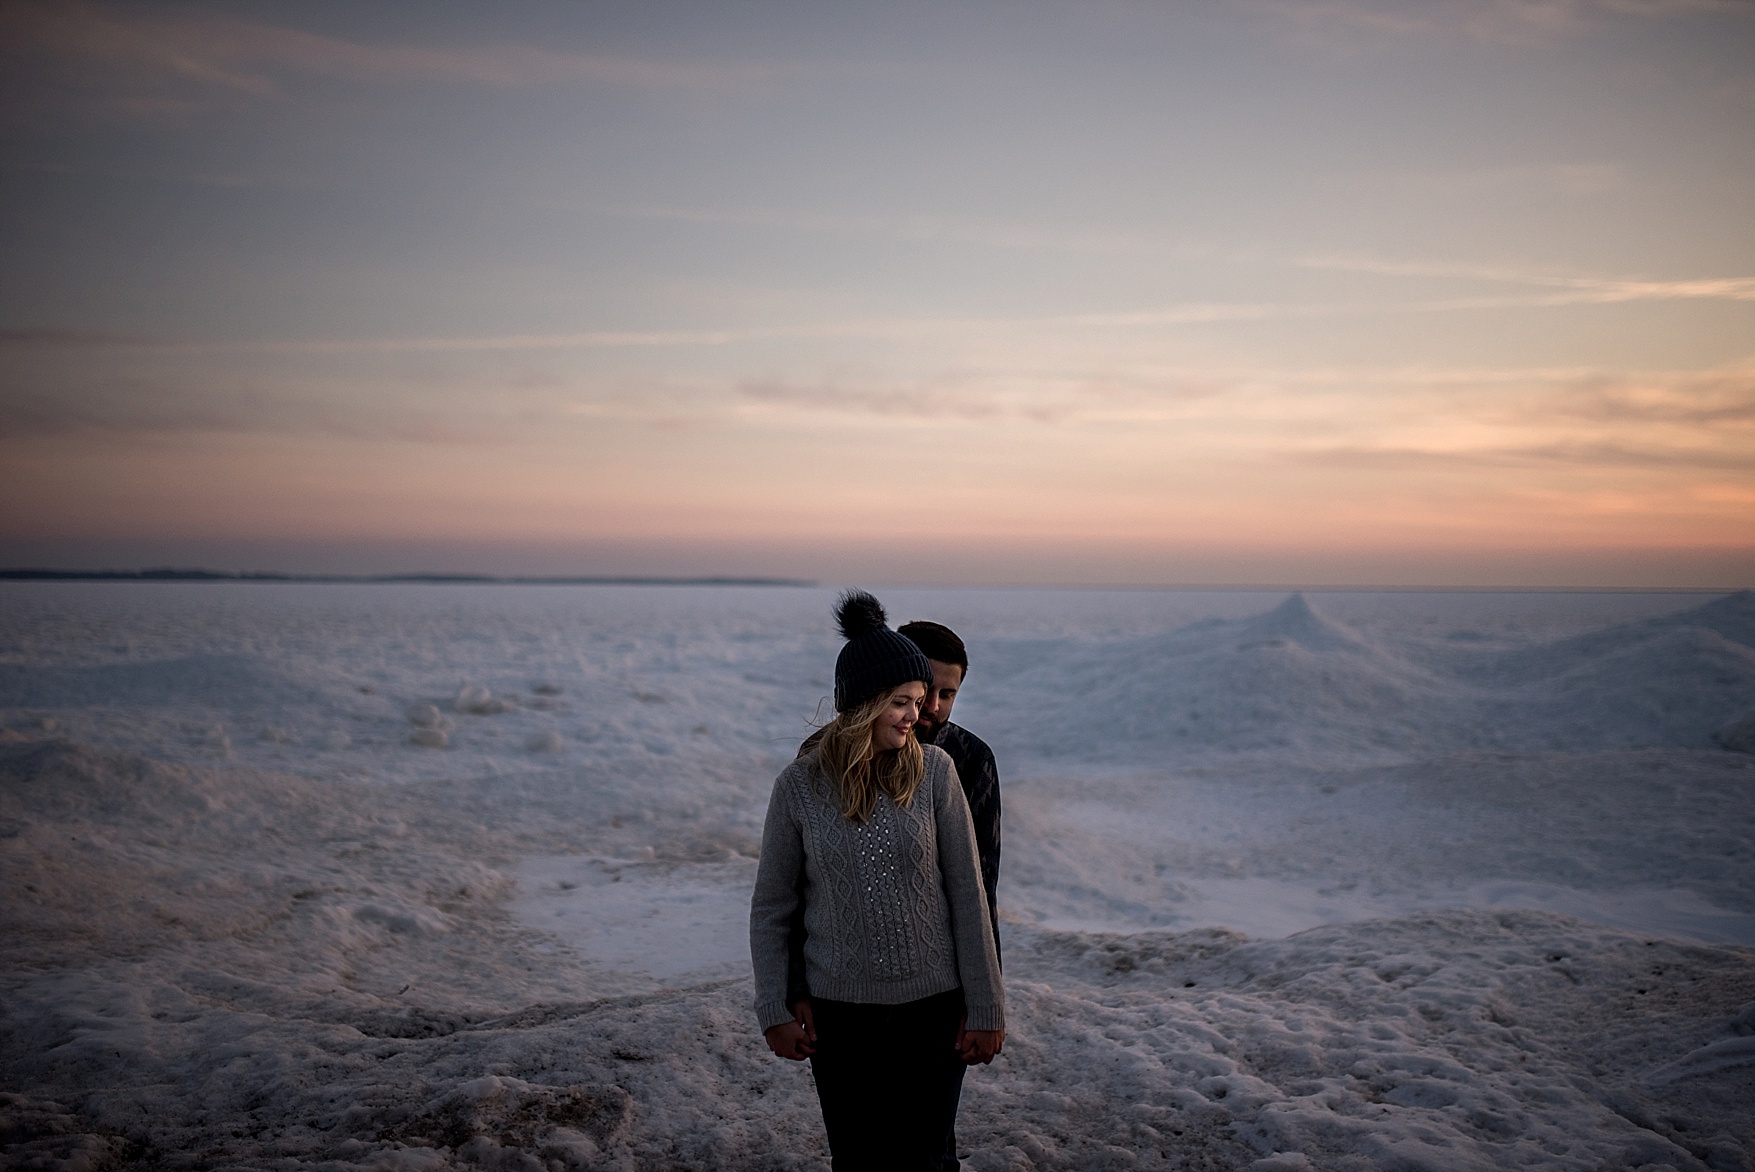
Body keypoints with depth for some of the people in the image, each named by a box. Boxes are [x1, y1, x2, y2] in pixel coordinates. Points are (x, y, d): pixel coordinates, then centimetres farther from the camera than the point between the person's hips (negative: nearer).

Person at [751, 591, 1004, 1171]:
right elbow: (771, 907, 2)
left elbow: (967, 894, -3)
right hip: (839, 1013, 0)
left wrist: (986, 1008, -2)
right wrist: (774, 1011, 1)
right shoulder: (800, 785, -7)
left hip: (932, 1007, 0)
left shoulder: (934, 771, -7)